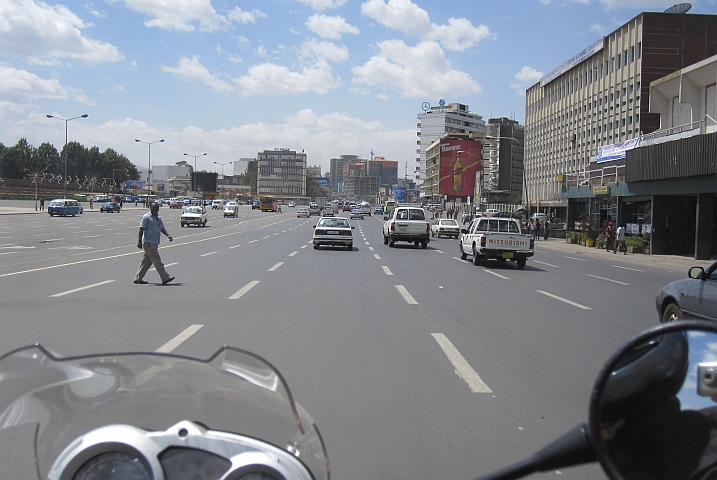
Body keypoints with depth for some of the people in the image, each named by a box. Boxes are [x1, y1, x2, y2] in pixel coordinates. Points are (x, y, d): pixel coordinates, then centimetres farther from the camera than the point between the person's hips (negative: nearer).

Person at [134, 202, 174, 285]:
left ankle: (138, 278, 16)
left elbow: (162, 228, 20)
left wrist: (168, 235, 2)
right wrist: (139, 241, -16)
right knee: (157, 261, -8)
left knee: (146, 261, 10)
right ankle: (165, 278, -9)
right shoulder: (146, 217, -6)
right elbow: (141, 229, -10)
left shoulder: (158, 218, 18)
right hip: (148, 243, -8)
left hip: (155, 243, 8)